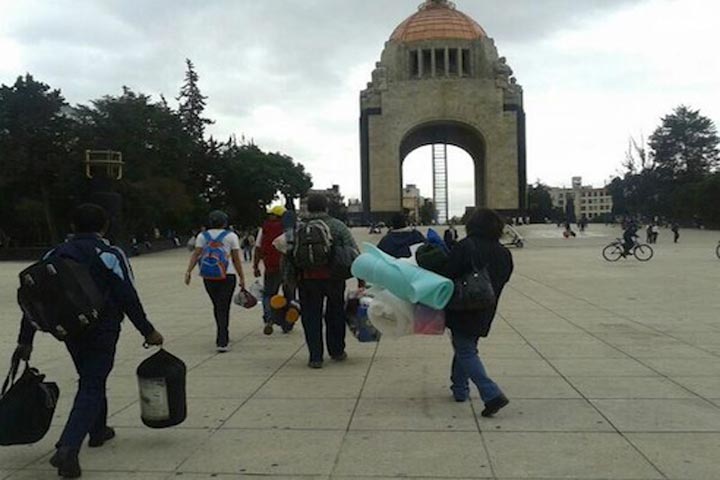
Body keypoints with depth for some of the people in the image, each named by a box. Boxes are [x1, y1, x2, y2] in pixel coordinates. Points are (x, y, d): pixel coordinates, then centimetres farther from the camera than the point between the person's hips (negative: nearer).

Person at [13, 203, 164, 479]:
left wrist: (25, 340, 9)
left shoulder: (54, 255, 6)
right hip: (102, 331, -5)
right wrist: (148, 331, -6)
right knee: (92, 387, -2)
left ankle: (98, 431, 38)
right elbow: (128, 298, -13)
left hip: (70, 331, 6)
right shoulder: (109, 255, -9)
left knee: (91, 380, 24)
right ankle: (68, 449, -16)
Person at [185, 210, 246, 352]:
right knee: (223, 307, -3)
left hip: (208, 276, 3)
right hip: (227, 275, -3)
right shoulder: (231, 236, 4)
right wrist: (241, 277, 4)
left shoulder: (202, 236, 10)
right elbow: (236, 259, 0)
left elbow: (196, 254, -2)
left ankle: (223, 337, 30)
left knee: (217, 306, 18)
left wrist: (188, 272, -6)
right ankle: (222, 342, -9)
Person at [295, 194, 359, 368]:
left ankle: (315, 357, 7)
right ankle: (337, 351, 28)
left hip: (307, 278, 0)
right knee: (335, 314, 17)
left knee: (311, 317, 8)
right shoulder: (338, 226, 3)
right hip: (333, 277, 0)